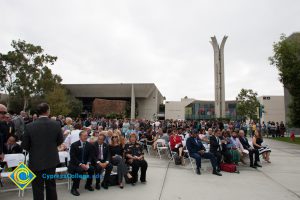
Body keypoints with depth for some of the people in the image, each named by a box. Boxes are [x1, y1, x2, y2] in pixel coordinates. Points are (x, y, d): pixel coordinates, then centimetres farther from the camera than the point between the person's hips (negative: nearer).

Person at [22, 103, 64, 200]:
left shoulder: (29, 126, -17)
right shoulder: (56, 125, -13)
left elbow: (24, 145, -6)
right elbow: (60, 141, 0)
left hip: (36, 161, -2)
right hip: (51, 160, 2)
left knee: (38, 188, 12)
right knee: (51, 185, 20)